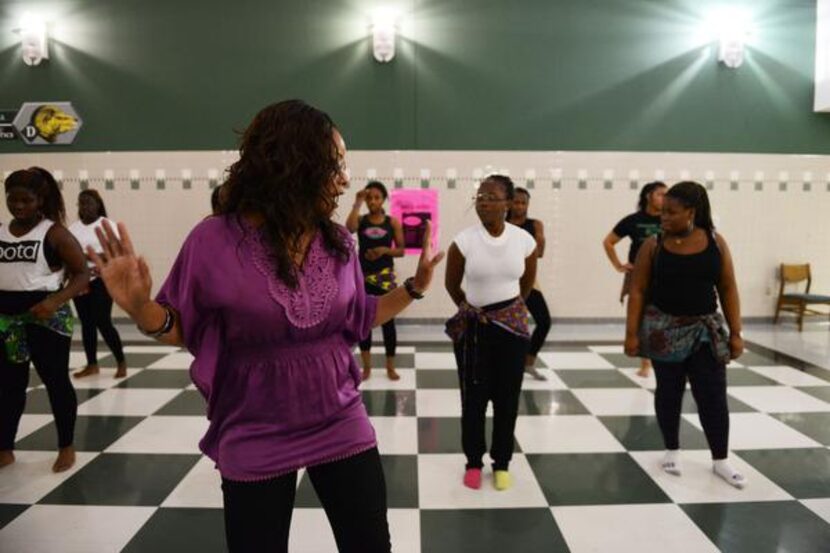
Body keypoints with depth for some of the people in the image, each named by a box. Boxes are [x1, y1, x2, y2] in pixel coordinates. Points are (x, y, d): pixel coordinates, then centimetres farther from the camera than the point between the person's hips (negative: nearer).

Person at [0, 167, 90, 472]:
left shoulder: (54, 233, -7)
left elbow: (82, 273, -10)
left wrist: (55, 300, -23)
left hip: (44, 318, -5)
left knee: (56, 381, 4)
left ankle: (66, 447, 18)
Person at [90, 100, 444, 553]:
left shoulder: (337, 242, -3)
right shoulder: (215, 241, -14)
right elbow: (182, 329, -4)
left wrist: (414, 287, 1)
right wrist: (140, 307, -23)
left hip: (341, 426, 4)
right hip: (254, 440, -3)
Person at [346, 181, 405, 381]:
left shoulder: (393, 222, 1)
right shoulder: (360, 220, 2)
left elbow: (401, 250, 2)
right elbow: (349, 228, -22)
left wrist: (385, 250, -16)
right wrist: (357, 204, -18)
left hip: (385, 276, -1)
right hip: (363, 276, 1)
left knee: (388, 321, 2)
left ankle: (390, 367, 15)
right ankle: (366, 366, 20)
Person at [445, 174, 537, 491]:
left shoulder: (524, 240, -6)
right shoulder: (464, 241, -11)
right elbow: (452, 284, 3)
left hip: (512, 325, 2)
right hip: (473, 328, -1)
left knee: (507, 397, 9)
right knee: (474, 397, 6)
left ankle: (502, 463, 25)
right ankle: (473, 462, 23)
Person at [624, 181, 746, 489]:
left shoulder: (715, 243, -2)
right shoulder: (654, 246, -6)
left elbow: (728, 289, 2)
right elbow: (638, 291, -5)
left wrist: (736, 332, -1)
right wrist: (632, 333, -9)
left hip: (705, 330, 1)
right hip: (664, 330, -1)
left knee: (713, 395, 4)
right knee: (668, 392, 10)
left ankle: (720, 460, 19)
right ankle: (672, 450, 28)